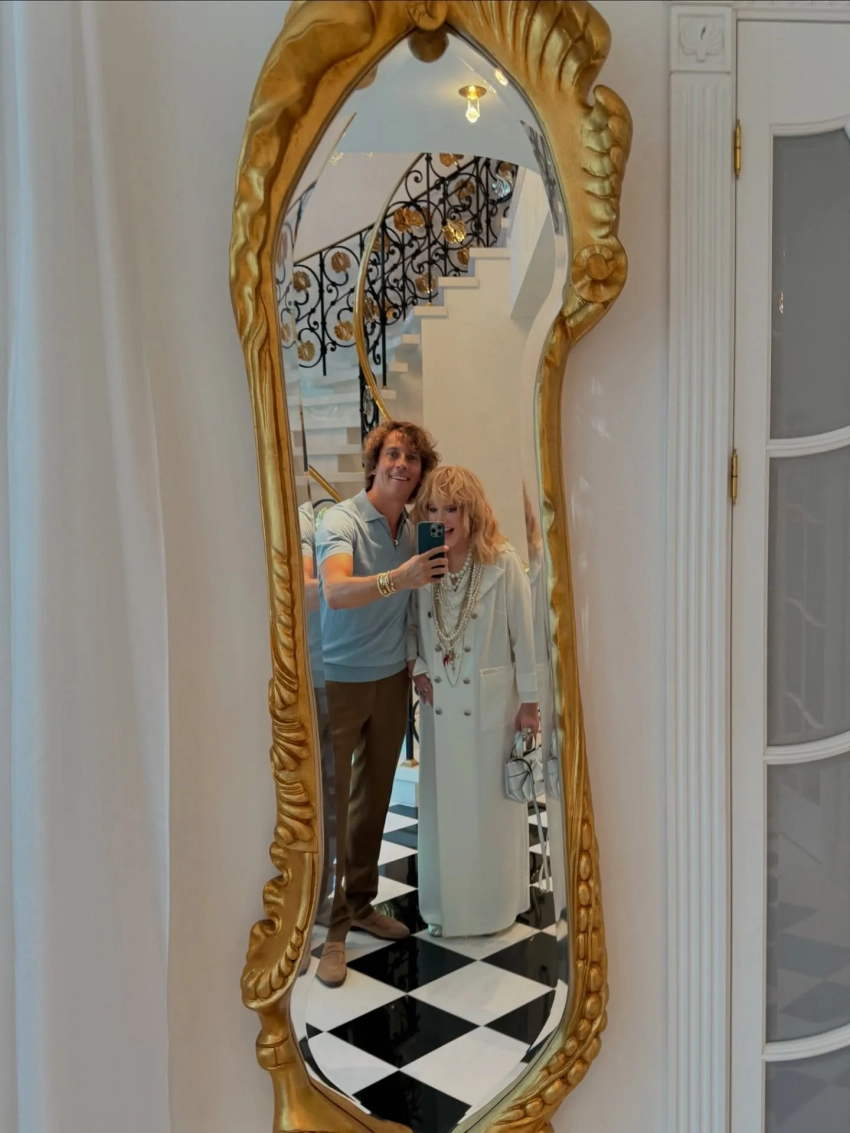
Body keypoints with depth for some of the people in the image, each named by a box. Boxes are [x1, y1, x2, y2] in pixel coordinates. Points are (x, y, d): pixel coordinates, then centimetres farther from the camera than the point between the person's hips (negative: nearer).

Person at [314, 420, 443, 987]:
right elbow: (337, 592, -33)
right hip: (338, 680, -6)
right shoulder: (341, 521, -15)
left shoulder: (415, 530, 4)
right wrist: (396, 578, -47)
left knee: (375, 796, 14)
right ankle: (331, 927, 9)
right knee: (331, 799, -2)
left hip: (392, 679, 6)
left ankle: (361, 902, 30)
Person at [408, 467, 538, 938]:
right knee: (442, 805, 11)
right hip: (439, 704, 4)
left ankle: (496, 904, 26)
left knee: (492, 802, 8)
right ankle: (446, 905, 27)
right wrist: (417, 669, -3)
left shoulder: (503, 563, -13)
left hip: (491, 702, -3)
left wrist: (529, 701, -7)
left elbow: (524, 634, -9)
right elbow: (411, 625, 12)